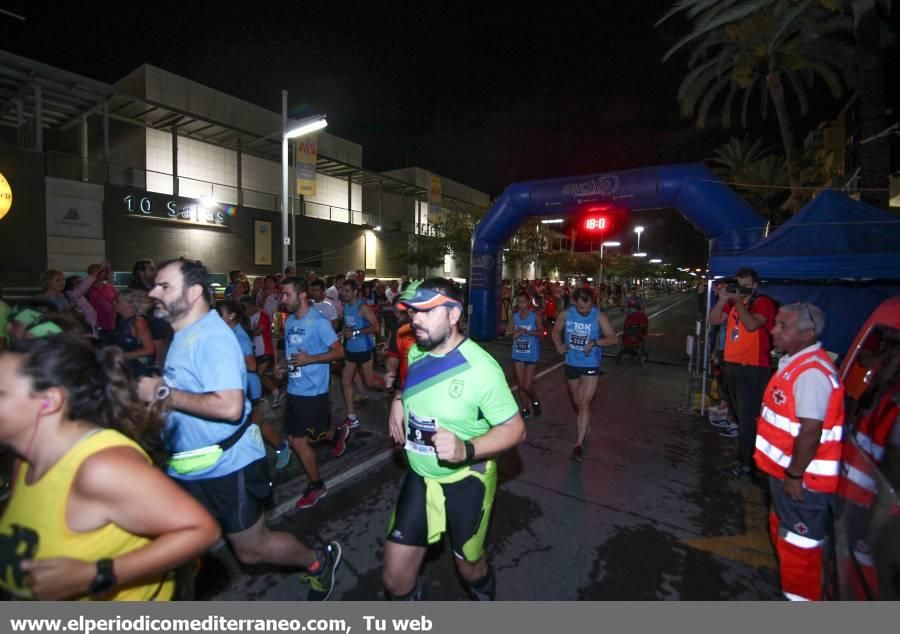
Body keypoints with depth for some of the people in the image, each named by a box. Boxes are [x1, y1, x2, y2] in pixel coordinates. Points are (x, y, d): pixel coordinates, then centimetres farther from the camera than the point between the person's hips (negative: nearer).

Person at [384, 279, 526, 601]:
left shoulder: (480, 367, -26)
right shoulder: (415, 353, -6)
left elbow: (515, 429, -21)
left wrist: (467, 449, -35)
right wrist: (398, 401, -3)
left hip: (466, 480, -4)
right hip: (420, 477, 5)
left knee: (469, 565, 24)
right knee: (394, 579, 11)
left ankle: (485, 598, 60)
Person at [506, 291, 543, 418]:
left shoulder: (535, 315, -9)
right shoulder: (515, 315, 3)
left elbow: (541, 332, -16)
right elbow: (508, 331, 3)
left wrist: (526, 331, -28)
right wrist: (516, 331, -18)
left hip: (531, 355, -4)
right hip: (517, 354, 4)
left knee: (527, 385, -3)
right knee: (520, 385, 10)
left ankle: (535, 402, 29)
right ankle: (525, 410, 27)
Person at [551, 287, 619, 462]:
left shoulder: (599, 316, -15)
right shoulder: (566, 314, -7)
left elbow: (614, 338, -13)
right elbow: (555, 331, 9)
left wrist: (595, 342, -29)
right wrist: (559, 345, -11)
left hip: (591, 365, -3)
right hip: (571, 364, 4)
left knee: (585, 404, -9)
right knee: (576, 402, 19)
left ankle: (578, 444, -4)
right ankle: (584, 425, 47)